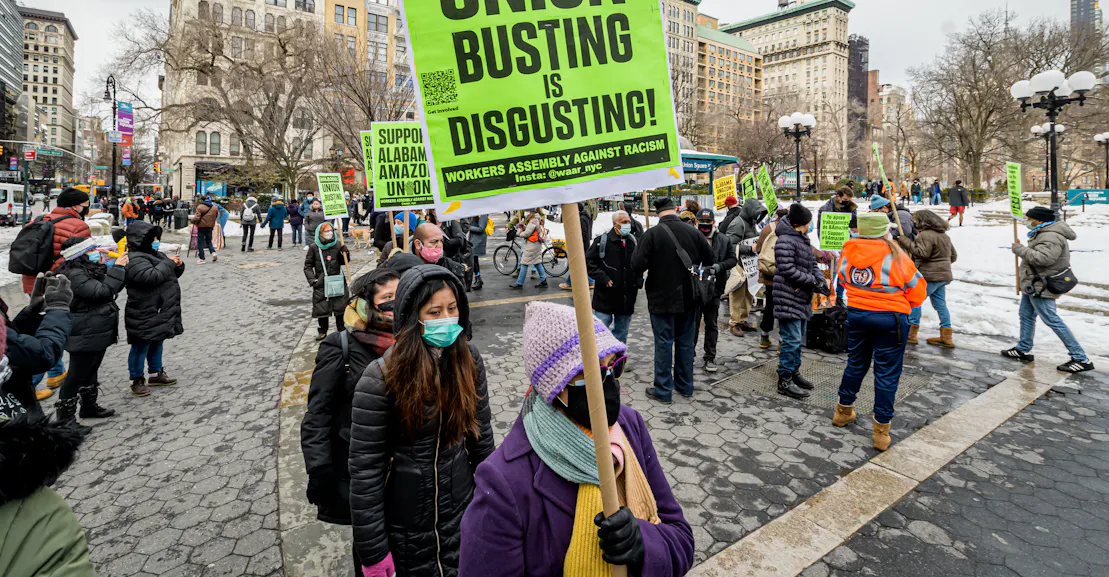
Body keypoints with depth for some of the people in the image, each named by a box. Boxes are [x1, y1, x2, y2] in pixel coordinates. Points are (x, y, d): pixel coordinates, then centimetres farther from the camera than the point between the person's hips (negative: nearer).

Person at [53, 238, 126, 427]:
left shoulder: (90, 270, 10)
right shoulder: (74, 275, -21)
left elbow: (113, 288, 17)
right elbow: (103, 291, -30)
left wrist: (120, 267, 3)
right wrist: (117, 268, -24)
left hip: (97, 333, 10)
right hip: (84, 337, -10)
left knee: (91, 371, 22)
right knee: (76, 376, -1)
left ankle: (89, 406, 36)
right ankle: (65, 418, 10)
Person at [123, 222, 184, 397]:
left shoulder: (154, 254, 14)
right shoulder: (134, 260, -18)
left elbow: (170, 274, 21)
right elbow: (151, 276, -33)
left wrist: (178, 265, -1)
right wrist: (169, 263, -22)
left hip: (160, 312, 10)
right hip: (145, 315, -10)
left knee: (157, 343, 20)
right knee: (141, 348, 1)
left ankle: (156, 374, 33)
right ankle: (137, 380, 12)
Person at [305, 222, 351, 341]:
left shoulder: (338, 245, -1)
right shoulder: (314, 247, -4)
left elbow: (344, 262, 9)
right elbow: (308, 266, 3)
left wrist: (345, 253, -10)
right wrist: (312, 280, -6)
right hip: (321, 284, -1)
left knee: (340, 307, 6)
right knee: (321, 308, 6)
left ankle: (341, 330, 21)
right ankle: (323, 331, 23)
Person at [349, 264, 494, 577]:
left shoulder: (468, 358, -9)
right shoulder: (381, 377, -21)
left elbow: (481, 429, 3)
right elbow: (365, 469, -17)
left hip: (461, 506, 4)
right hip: (406, 523, -3)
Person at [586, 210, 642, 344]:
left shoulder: (633, 241, 9)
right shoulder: (602, 241, -8)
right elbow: (588, 261, -8)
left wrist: (639, 280, 5)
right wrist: (603, 278, -15)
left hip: (626, 298, 5)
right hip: (605, 297, -5)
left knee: (622, 332, 16)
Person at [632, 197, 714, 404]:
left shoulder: (652, 234, -15)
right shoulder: (693, 232, -3)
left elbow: (637, 266, -18)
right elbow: (710, 261, 5)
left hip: (662, 299, -4)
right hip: (688, 298, 4)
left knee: (663, 343, 3)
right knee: (685, 342, 15)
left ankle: (663, 390, 9)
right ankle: (685, 386, 27)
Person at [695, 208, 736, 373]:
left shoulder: (724, 240, 5)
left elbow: (733, 259, 7)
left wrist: (720, 266, -11)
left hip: (714, 288, 2)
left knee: (711, 324, 12)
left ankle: (710, 358, 22)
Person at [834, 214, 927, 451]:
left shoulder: (848, 253, -3)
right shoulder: (894, 256, -13)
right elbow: (917, 290, -4)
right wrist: (903, 304, 15)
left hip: (856, 314, 4)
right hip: (890, 318, -4)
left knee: (855, 364, 22)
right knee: (887, 373, 6)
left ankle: (844, 411, 36)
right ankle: (881, 430, 12)